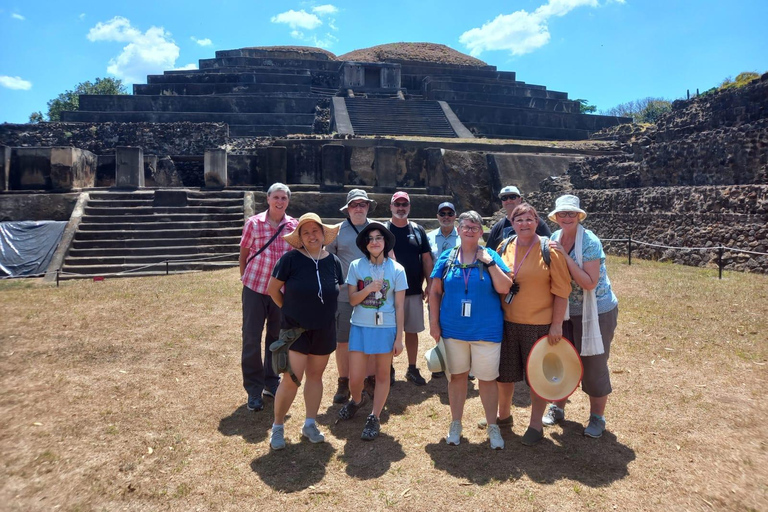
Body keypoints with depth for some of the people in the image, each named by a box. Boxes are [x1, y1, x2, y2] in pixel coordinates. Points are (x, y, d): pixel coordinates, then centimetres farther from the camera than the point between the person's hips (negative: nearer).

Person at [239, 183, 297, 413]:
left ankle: (271, 382, 31)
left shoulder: (294, 226, -1)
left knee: (277, 337, 13)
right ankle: (253, 390, 14)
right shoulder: (253, 223, -6)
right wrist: (245, 277, 4)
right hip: (255, 288, -2)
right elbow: (244, 253, 3)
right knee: (251, 339, 1)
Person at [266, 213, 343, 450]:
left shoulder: (333, 261, -1)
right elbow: (273, 289, -4)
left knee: (315, 375, 14)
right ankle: (277, 427, 14)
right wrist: (290, 309, 4)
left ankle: (310, 424, 30)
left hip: (324, 330, 4)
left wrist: (322, 310, 10)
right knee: (292, 380, -6)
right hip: (294, 329, -3)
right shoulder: (291, 259, -12)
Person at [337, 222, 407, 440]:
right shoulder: (356, 266, -1)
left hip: (386, 328, -1)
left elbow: (399, 306, -2)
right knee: (355, 378, 4)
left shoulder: (397, 269, -4)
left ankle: (374, 418, 26)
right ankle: (356, 400, 38)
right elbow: (352, 299, -2)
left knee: (382, 375, 9)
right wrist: (368, 289, -21)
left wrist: (399, 337, -3)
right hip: (360, 327, 1)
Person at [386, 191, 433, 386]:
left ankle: (412, 369, 23)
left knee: (412, 331, 11)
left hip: (415, 291, 3)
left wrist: (429, 285, 2)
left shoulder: (418, 230, 6)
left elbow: (426, 259, 7)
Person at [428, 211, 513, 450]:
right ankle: (456, 424, 30)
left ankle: (493, 426, 25)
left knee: (487, 378, 6)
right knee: (457, 375, 14)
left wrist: (490, 263, -16)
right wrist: (434, 323, 1)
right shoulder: (447, 258, 2)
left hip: (486, 330, -1)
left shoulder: (491, 257, -1)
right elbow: (435, 292, 4)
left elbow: (504, 288, -10)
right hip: (453, 329, 2)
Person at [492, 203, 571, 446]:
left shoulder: (549, 250, -9)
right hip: (507, 322, 4)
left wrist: (557, 324, -12)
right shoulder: (504, 247, 3)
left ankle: (535, 424, 28)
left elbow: (561, 290, -9)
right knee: (503, 373, 16)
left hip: (539, 324, -4)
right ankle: (503, 415, 39)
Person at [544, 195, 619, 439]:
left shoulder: (590, 241, -19)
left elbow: (590, 283, -26)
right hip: (565, 311, 5)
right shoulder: (555, 239, -2)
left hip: (596, 312, -5)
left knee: (594, 364, 5)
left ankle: (597, 417, 24)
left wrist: (565, 257, -29)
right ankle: (557, 408, 33)